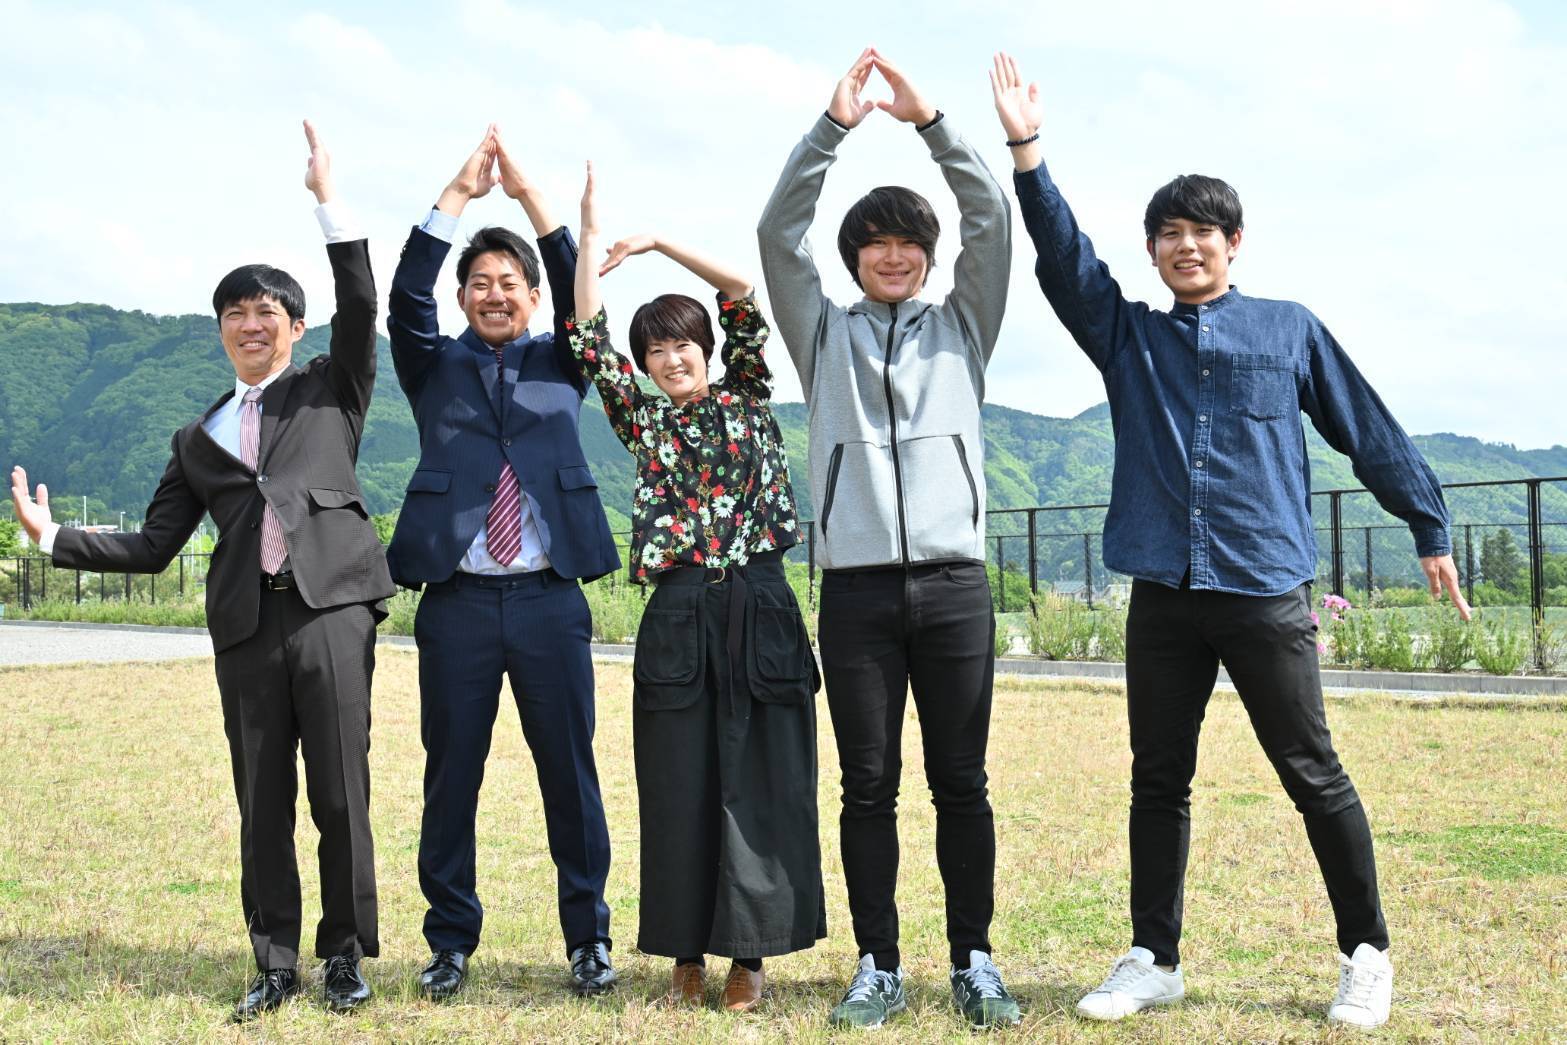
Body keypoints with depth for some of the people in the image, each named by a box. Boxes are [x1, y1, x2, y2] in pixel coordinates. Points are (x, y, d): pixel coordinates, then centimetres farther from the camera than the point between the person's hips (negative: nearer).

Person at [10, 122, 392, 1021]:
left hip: (332, 609, -3)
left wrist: (329, 198, -7)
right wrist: (52, 536, 9)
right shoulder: (199, 439, 20)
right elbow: (152, 548, 16)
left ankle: (346, 956, 10)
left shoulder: (332, 389, 12)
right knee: (263, 805, 4)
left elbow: (362, 305, -4)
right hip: (247, 625, 3)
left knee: (341, 798, -2)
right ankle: (276, 966, 14)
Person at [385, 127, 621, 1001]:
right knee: (451, 775, 4)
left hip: (549, 600, 0)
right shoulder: (436, 366, 11)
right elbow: (406, 297, -4)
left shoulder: (560, 364, 13)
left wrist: (529, 194, -8)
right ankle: (451, 942, 15)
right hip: (457, 601, 0)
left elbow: (582, 296, -2)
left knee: (571, 772, 3)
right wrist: (460, 193, -9)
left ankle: (589, 938, 14)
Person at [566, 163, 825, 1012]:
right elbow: (589, 341, 4)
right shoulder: (642, 422, 12)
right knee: (680, 787, 4)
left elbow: (746, 301, 0)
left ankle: (749, 952, 7)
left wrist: (660, 244, 0)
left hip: (758, 608, -1)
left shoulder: (746, 401, 9)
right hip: (677, 618, 1)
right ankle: (686, 952, 14)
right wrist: (590, 237, 1)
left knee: (759, 783, 0)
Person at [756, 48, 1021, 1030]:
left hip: (954, 581, 0)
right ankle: (879, 966, 10)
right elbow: (777, 232, 2)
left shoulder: (961, 326, 15)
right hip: (857, 586, 0)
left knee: (962, 782, 3)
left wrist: (931, 120, -3)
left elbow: (993, 222, 4)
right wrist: (833, 126, -6)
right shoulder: (825, 331, 14)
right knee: (869, 786, 2)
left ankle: (974, 960, 11)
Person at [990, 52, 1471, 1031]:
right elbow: (1064, 258, 0)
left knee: (1314, 774, 1)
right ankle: (1154, 960, 20)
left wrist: (1430, 529, 14)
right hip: (1164, 593, 3)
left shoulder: (1290, 329, 8)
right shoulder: (1128, 334, 12)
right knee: (1159, 781, 9)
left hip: (1266, 590, -2)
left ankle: (1368, 956, 15)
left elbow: (1369, 431, 12)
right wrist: (1027, 149, -10)